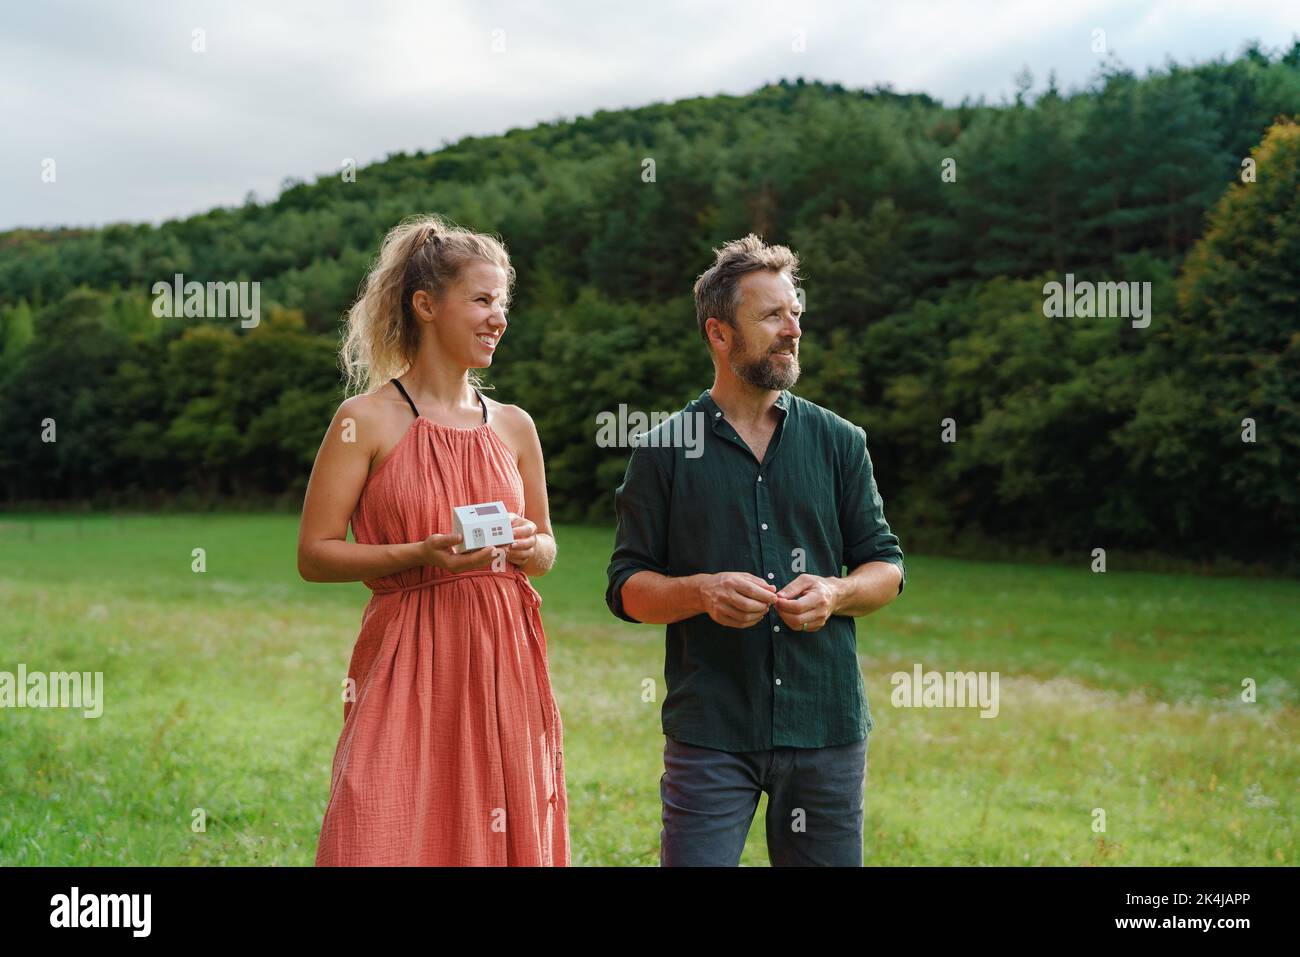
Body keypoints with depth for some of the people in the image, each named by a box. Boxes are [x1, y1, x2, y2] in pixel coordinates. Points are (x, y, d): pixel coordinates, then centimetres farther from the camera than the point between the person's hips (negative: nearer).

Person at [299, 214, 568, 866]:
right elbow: (314, 554, -4)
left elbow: (546, 547, 21)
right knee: (388, 840, -6)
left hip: (504, 664, 5)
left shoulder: (513, 426, 10)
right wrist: (419, 554, -16)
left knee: (504, 840, 7)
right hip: (407, 665, -4)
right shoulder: (368, 420, -3)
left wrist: (527, 548, -2)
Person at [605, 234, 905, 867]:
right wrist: (702, 592, -17)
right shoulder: (664, 449, 3)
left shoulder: (839, 441, 9)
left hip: (827, 724, 2)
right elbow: (627, 588, 2)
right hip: (709, 729, -2)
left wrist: (836, 593, -11)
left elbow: (886, 566, 11)